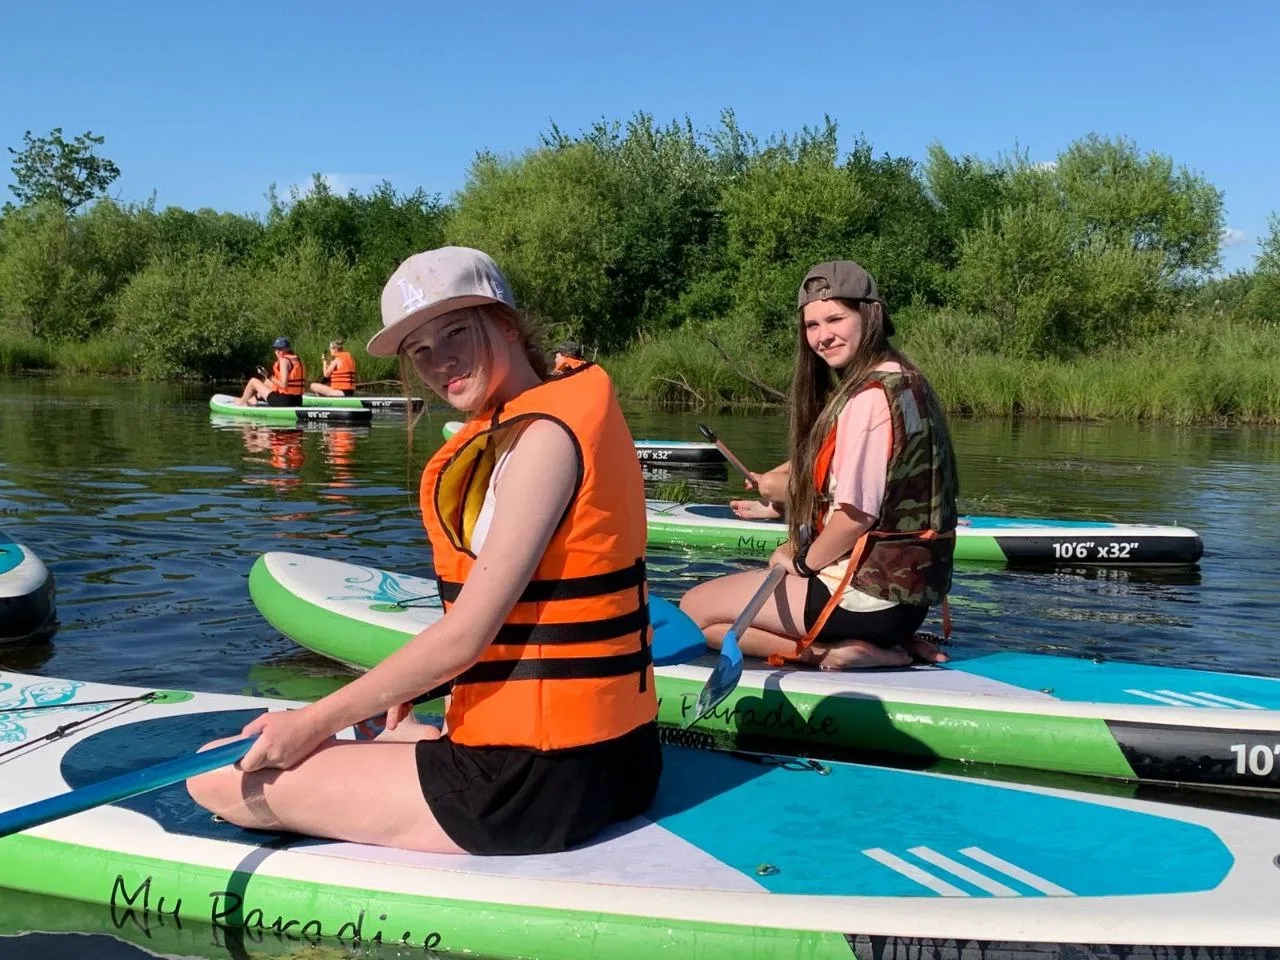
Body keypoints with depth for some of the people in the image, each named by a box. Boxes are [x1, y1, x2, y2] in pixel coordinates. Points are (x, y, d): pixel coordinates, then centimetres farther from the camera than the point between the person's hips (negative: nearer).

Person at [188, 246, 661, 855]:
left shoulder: (543, 434, -17)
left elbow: (465, 636, -18)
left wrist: (314, 723, -9)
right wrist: (408, 686, 16)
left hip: (532, 784, -10)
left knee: (217, 776, -2)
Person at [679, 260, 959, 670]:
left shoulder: (869, 396, -19)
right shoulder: (903, 379, 11)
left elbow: (857, 513, -22)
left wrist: (804, 560, -6)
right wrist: (781, 493, 19)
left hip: (871, 596, -10)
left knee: (695, 608, -1)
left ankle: (830, 653, -10)